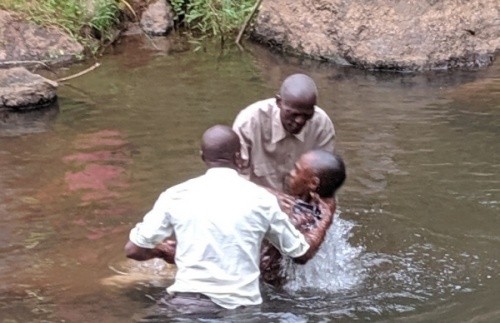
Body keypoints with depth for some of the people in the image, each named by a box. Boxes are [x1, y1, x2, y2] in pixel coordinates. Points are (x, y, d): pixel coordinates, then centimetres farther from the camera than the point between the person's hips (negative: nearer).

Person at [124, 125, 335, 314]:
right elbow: (303, 254, 15)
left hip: (187, 304, 0)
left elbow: (133, 249, 8)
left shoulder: (176, 196, 2)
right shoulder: (261, 199, 3)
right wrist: (325, 222, 34)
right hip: (241, 306, 0)